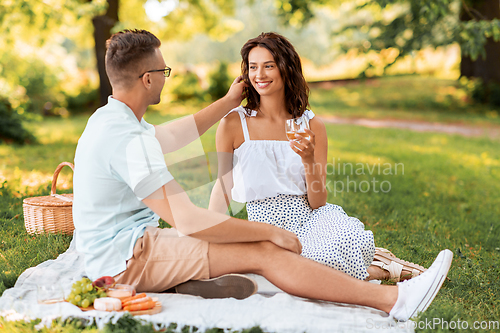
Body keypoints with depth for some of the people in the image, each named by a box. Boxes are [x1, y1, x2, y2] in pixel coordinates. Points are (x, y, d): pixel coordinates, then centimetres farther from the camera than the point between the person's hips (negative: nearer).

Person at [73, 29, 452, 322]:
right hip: (127, 259, -10)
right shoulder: (127, 140, -24)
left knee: (262, 243, 8)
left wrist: (229, 101, 33)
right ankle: (393, 298, -15)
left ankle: (356, 282, 12)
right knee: (263, 252, -18)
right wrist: (270, 231, -18)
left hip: (120, 247, 10)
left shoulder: (107, 118, 10)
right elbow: (187, 220, -26)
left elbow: (169, 137, 27)